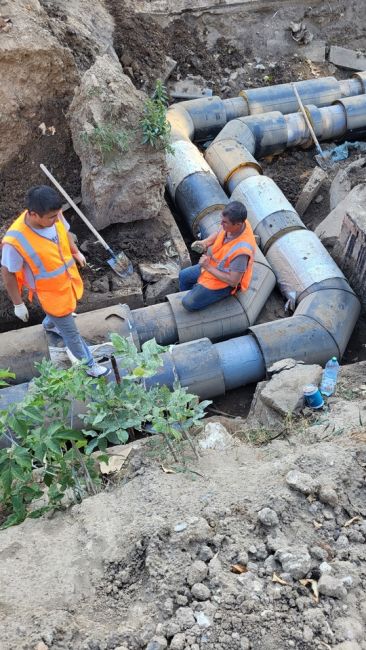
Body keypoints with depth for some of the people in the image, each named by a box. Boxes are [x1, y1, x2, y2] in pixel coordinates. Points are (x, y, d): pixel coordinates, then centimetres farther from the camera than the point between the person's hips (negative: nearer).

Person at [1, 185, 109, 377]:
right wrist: (18, 304, -11)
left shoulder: (54, 216, -21)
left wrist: (76, 253, 20)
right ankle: (89, 365, 39)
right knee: (71, 333, 14)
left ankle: (49, 324, 71)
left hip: (68, 281, 6)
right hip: (50, 293, -6)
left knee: (65, 310, 36)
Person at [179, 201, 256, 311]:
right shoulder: (235, 223, -20)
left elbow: (233, 281, -33)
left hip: (225, 281, -8)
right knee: (183, 275, 22)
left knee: (189, 303, -9)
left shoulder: (242, 250, -43)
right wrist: (205, 242, -15)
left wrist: (209, 267, -29)